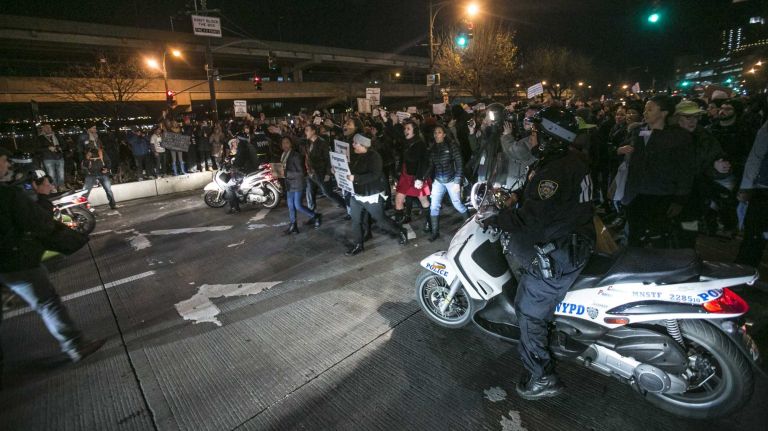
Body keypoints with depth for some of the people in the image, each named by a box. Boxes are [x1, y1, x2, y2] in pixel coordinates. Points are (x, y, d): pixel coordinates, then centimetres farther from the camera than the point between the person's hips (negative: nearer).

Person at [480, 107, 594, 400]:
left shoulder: (554, 170, -27)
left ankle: (542, 378, 14)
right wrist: (516, 195, 10)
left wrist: (492, 218, -21)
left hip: (558, 254, -10)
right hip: (577, 241, 10)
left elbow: (530, 219, -31)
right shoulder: (572, 159, 6)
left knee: (530, 310, 0)